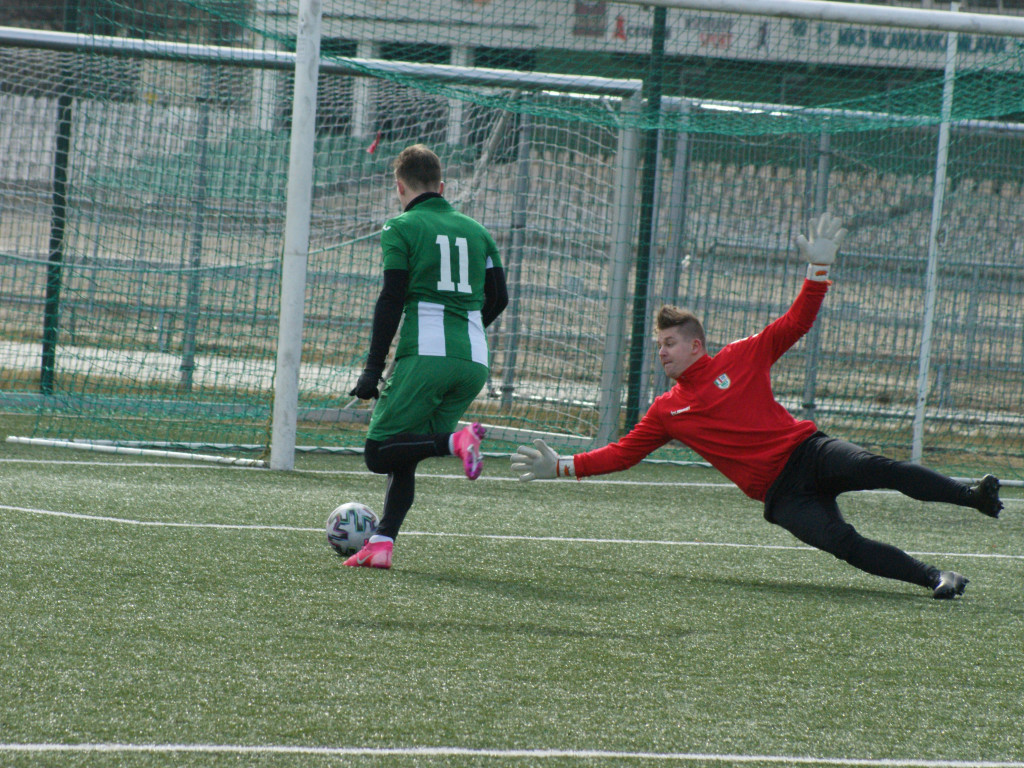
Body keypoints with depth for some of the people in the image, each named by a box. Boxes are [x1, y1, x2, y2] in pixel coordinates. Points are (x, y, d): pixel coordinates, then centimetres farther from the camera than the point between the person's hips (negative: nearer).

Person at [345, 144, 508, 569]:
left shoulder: (401, 228, 3)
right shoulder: (476, 231, 18)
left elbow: (391, 300, -5)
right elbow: (497, 297, 16)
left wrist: (373, 369, -5)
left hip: (425, 355, -6)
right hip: (474, 362, 6)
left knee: (379, 452, -2)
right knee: (403, 456, 13)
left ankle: (455, 442, -25)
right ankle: (382, 543, -2)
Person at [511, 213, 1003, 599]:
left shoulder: (741, 358, 7)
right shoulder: (667, 412, 13)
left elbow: (795, 324, 7)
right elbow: (623, 453, 15)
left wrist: (819, 268, -3)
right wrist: (561, 467, 8)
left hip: (807, 451, 0)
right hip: (780, 493, 0)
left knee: (878, 468, -29)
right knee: (840, 542, -25)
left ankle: (975, 497, -34)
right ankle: (934, 579, -27)